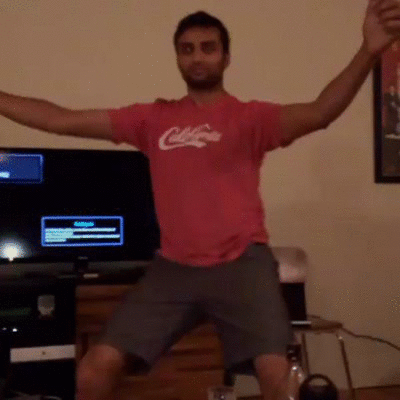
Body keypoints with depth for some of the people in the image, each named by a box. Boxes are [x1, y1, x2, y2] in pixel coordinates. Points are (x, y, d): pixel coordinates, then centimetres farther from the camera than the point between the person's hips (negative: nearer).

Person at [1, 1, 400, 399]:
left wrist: (368, 52, -35)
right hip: (173, 267, 3)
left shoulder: (250, 117, 1)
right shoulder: (153, 119, 10)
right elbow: (62, 120, 12)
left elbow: (318, 113, -19)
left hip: (242, 263, -3)